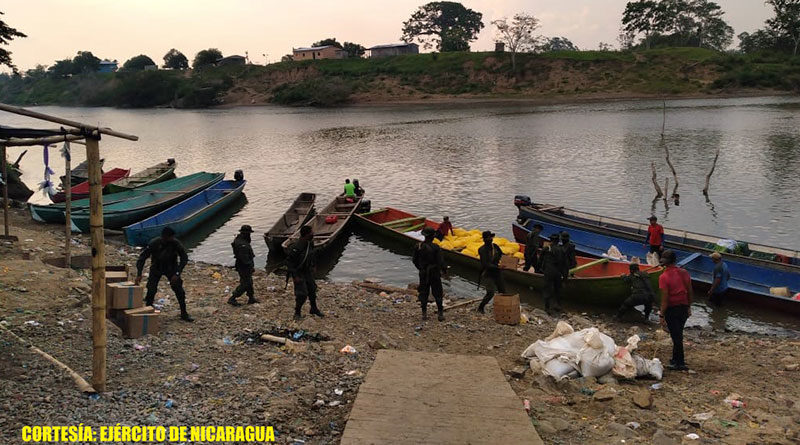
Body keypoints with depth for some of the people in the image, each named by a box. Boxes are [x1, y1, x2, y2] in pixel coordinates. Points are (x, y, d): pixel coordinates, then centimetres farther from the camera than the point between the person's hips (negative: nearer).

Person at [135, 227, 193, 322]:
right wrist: (139, 274, -29)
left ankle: (184, 314, 8)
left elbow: (184, 258, -17)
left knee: (179, 291, -6)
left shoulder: (175, 243, -24)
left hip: (171, 268, 1)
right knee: (151, 290, -12)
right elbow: (142, 257, -20)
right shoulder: (154, 244, -25)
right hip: (156, 268, -1)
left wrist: (177, 273, -26)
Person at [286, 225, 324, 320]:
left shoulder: (310, 243, -5)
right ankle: (297, 313, 15)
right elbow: (289, 262, -23)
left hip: (308, 271, 8)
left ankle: (314, 309, 38)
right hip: (299, 273, -7)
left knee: (312, 290, 18)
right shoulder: (295, 247, -29)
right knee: (302, 294, -6)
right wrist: (295, 276, -23)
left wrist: (313, 266, 15)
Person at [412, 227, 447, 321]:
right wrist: (443, 269, 4)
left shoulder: (418, 247, -5)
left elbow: (415, 260, 4)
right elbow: (440, 261, -15)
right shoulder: (435, 247, -17)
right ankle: (440, 314, 10)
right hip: (434, 273, -3)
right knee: (437, 294, 8)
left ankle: (424, 314, 15)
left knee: (423, 293, 13)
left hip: (423, 274, 3)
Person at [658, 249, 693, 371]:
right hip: (684, 308, 6)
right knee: (678, 334, 19)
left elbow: (665, 298, -18)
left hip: (672, 309, -5)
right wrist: (689, 307, 18)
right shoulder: (684, 273, -1)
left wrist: (662, 316, -12)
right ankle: (676, 359, 30)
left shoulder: (664, 277, -18)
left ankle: (680, 363, 11)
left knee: (676, 336, 3)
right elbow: (690, 292, 6)